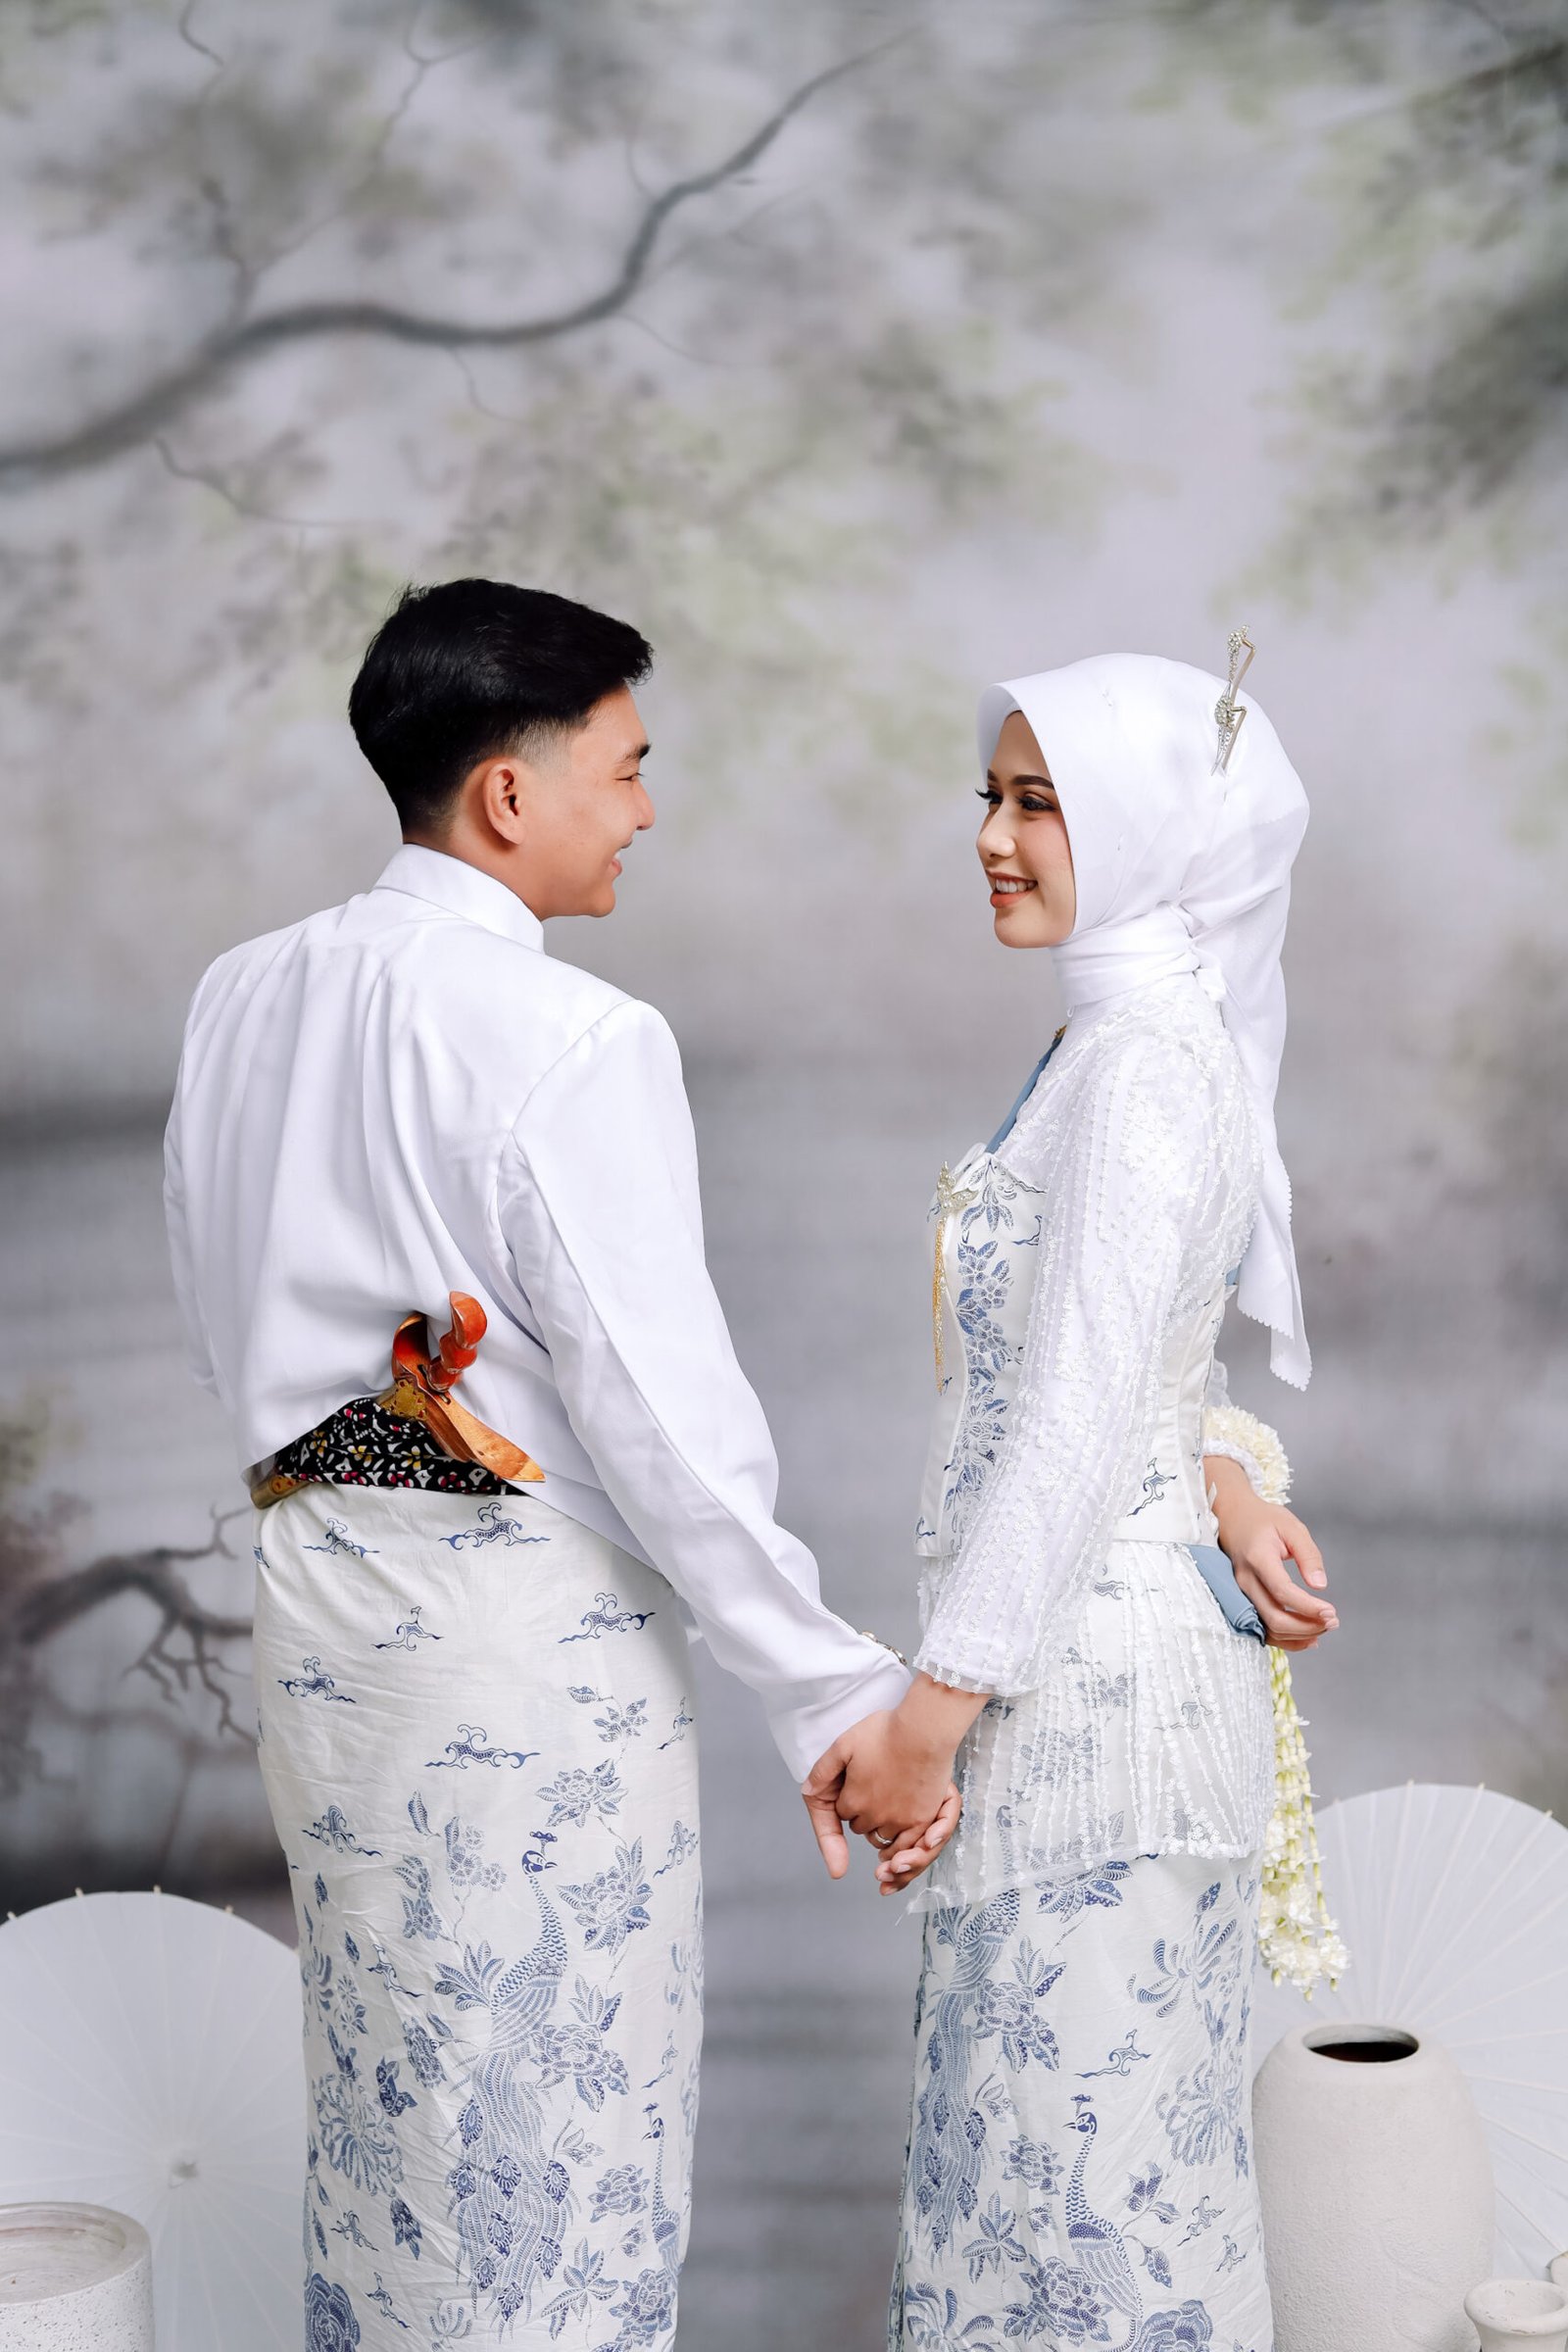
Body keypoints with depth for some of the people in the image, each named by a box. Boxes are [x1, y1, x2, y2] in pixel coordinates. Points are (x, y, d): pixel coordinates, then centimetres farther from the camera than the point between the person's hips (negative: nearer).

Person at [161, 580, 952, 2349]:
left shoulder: (243, 1000, 5)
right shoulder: (572, 1040, -18)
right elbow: (663, 1412, -20)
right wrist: (834, 1696, -13)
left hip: (315, 1586, 8)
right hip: (536, 1612, -8)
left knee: (384, 2106, 19)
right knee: (550, 2136, 4)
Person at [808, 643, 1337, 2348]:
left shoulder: (1146, 1064, -16)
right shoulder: (1137, 1049, 14)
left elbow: (1075, 1416, -21)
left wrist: (932, 1711, -19)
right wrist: (1234, 1499, -2)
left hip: (1094, 1683, -10)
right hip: (1080, 1675, 10)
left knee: (1084, 2158, -1)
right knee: (1044, 2135, 18)